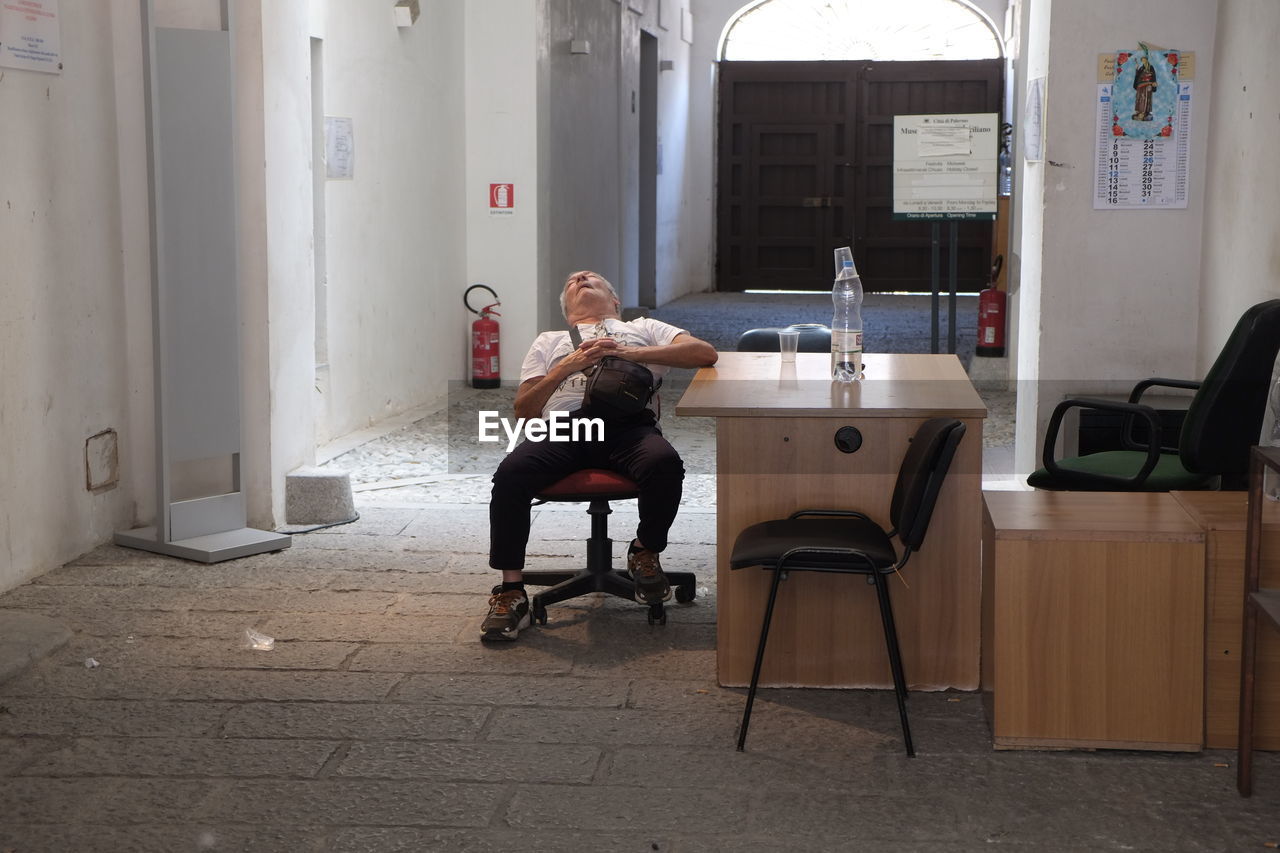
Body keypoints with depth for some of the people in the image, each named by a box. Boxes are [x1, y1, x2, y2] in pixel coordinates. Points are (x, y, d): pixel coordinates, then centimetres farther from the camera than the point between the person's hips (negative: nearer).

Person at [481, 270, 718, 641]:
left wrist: (631, 353, 1)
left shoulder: (642, 328, 32)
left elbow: (706, 353, 12)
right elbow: (525, 408, 20)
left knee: (664, 465, -37)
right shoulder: (549, 341, 36)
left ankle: (644, 554, -8)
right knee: (510, 474, -32)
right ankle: (510, 594, -22)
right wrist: (568, 366, 2)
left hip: (629, 421, -1)